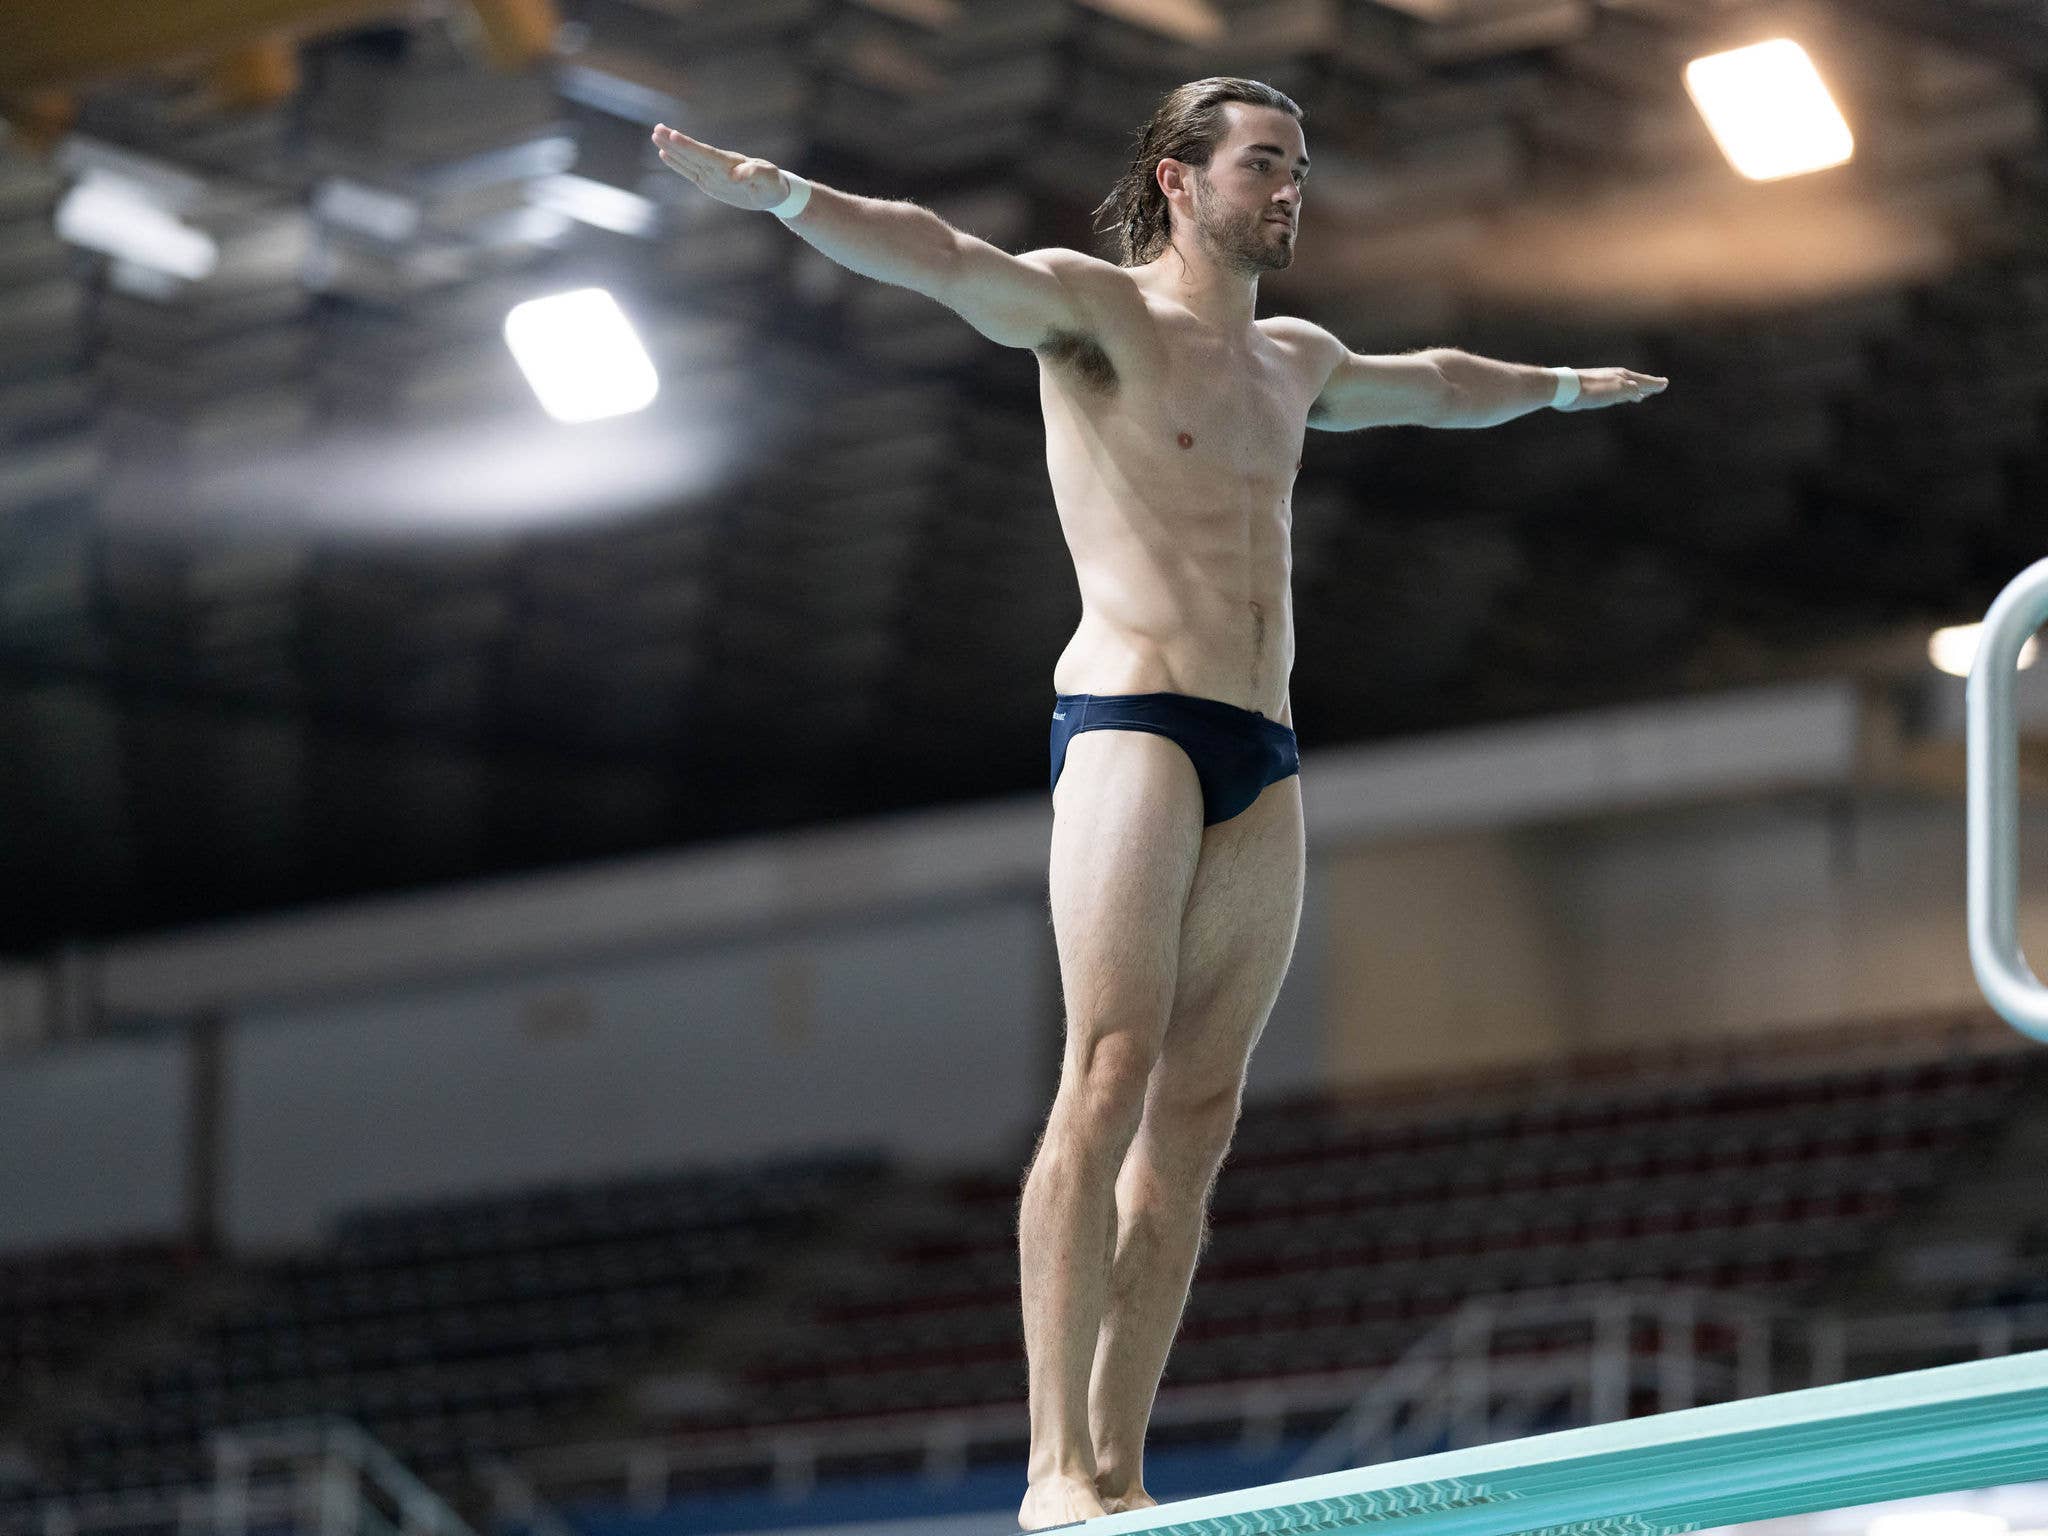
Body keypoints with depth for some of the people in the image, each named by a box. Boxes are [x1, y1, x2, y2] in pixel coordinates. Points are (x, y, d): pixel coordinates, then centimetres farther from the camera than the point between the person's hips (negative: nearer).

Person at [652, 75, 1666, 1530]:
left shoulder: (1293, 360, 25)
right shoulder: (1093, 308, 3)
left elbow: (1432, 385, 46)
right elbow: (941, 259, -16)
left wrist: (1563, 386, 62)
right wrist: (781, 193, -33)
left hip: (1264, 765, 7)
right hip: (1133, 724, -7)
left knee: (1198, 1112, 0)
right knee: (1109, 1084, -17)